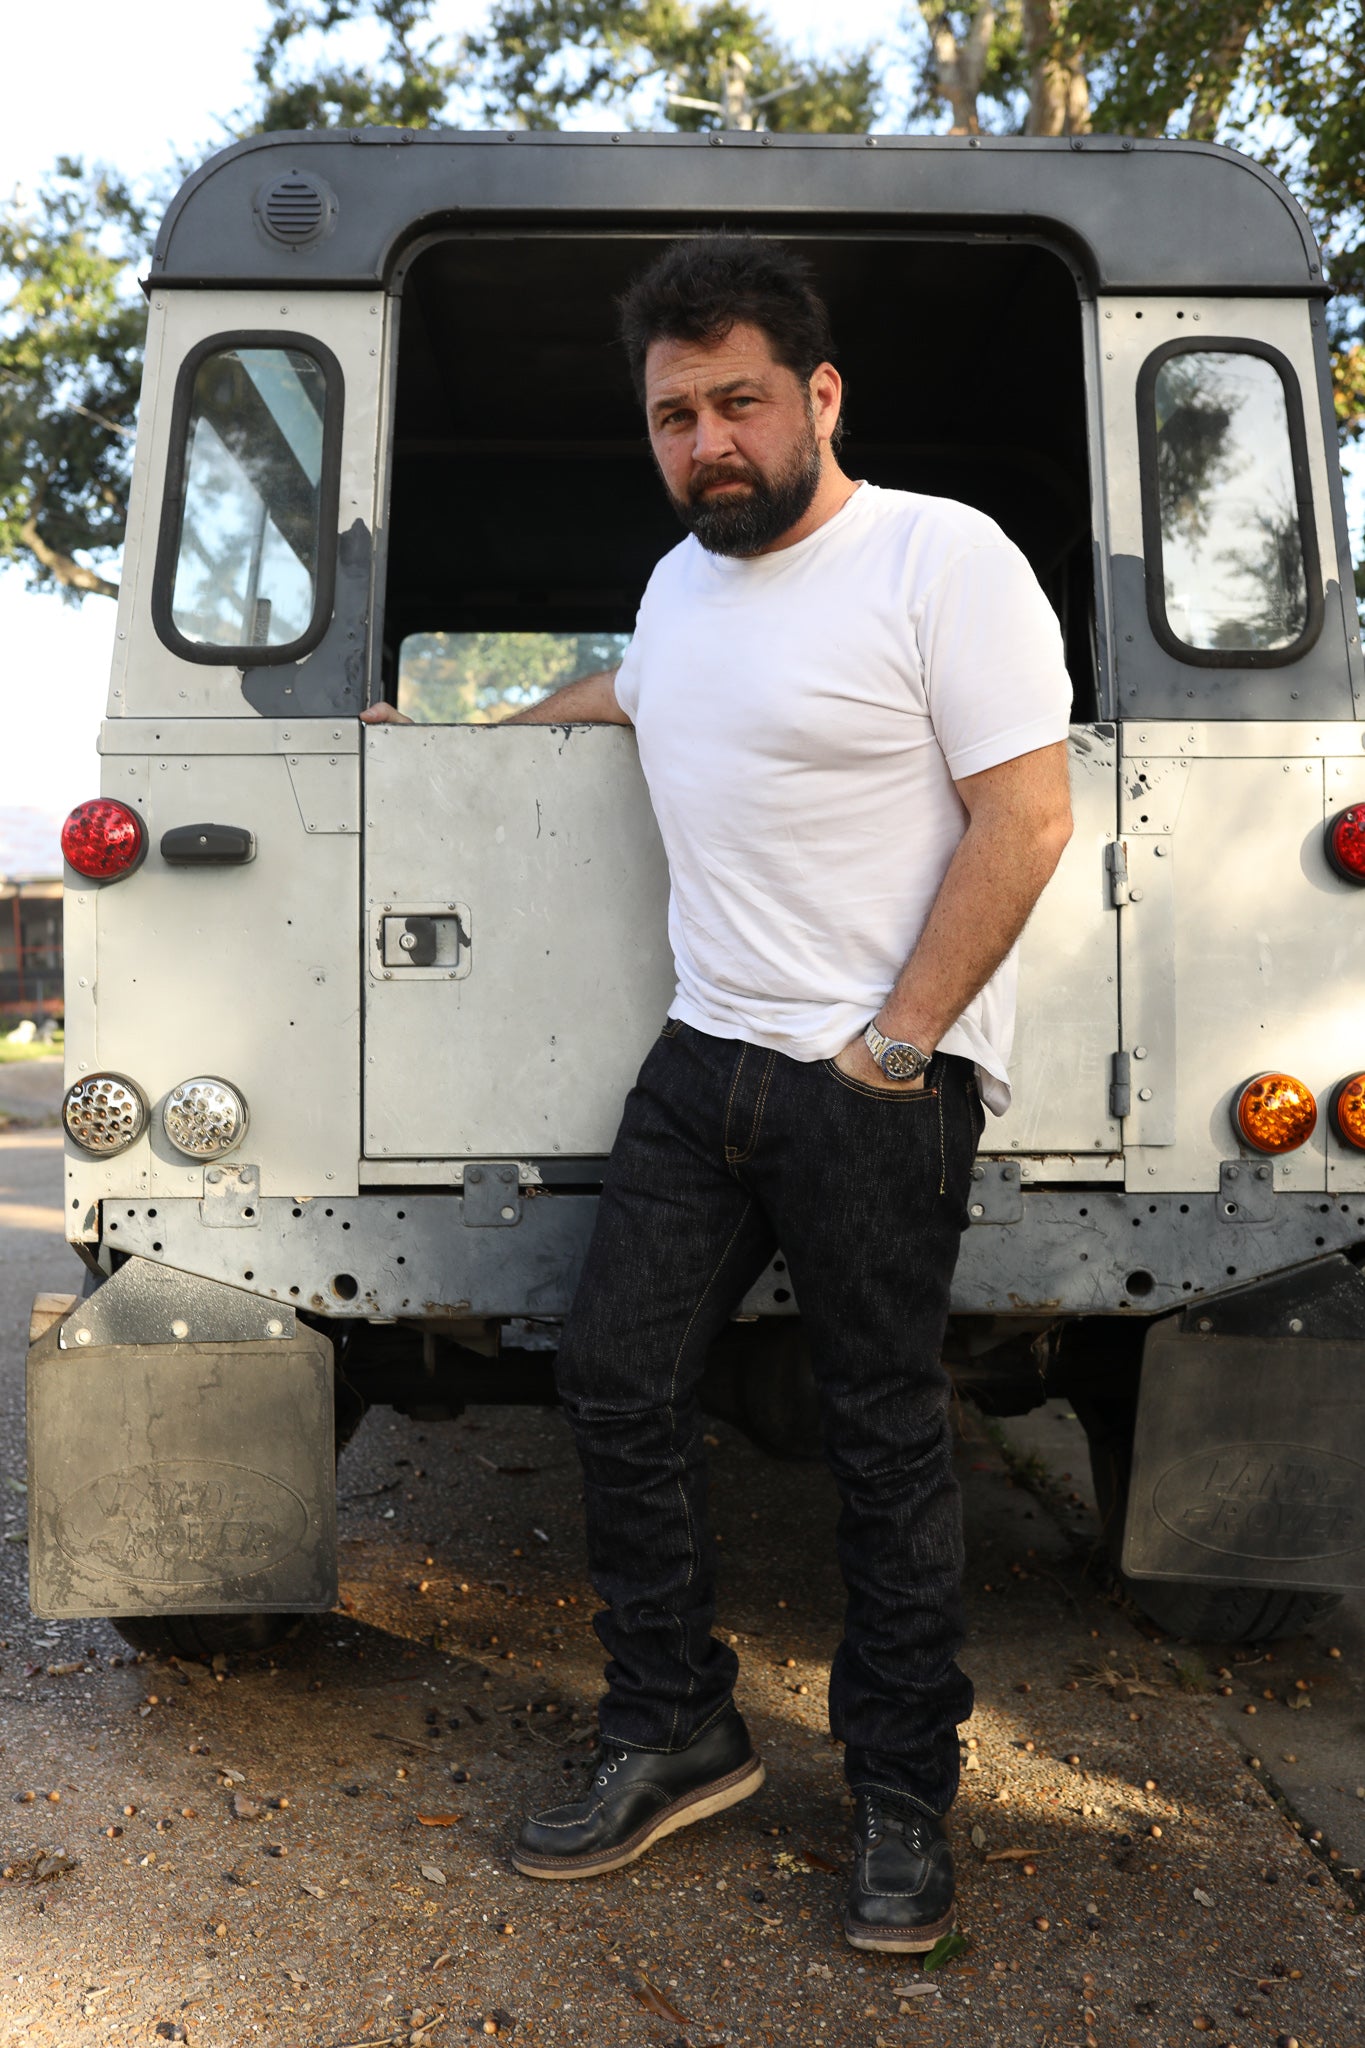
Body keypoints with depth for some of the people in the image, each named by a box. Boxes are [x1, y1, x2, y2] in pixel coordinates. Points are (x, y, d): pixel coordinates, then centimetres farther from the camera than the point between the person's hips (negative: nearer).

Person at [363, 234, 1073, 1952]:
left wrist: (896, 1043, -16)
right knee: (615, 1381, 7)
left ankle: (903, 1798, 21)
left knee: (883, 1441, 2)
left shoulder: (941, 557, -8)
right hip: (704, 1058, 8)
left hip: (882, 1089, -7)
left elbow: (1025, 815, -14)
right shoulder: (683, 577, 15)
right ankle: (674, 1738, 24)